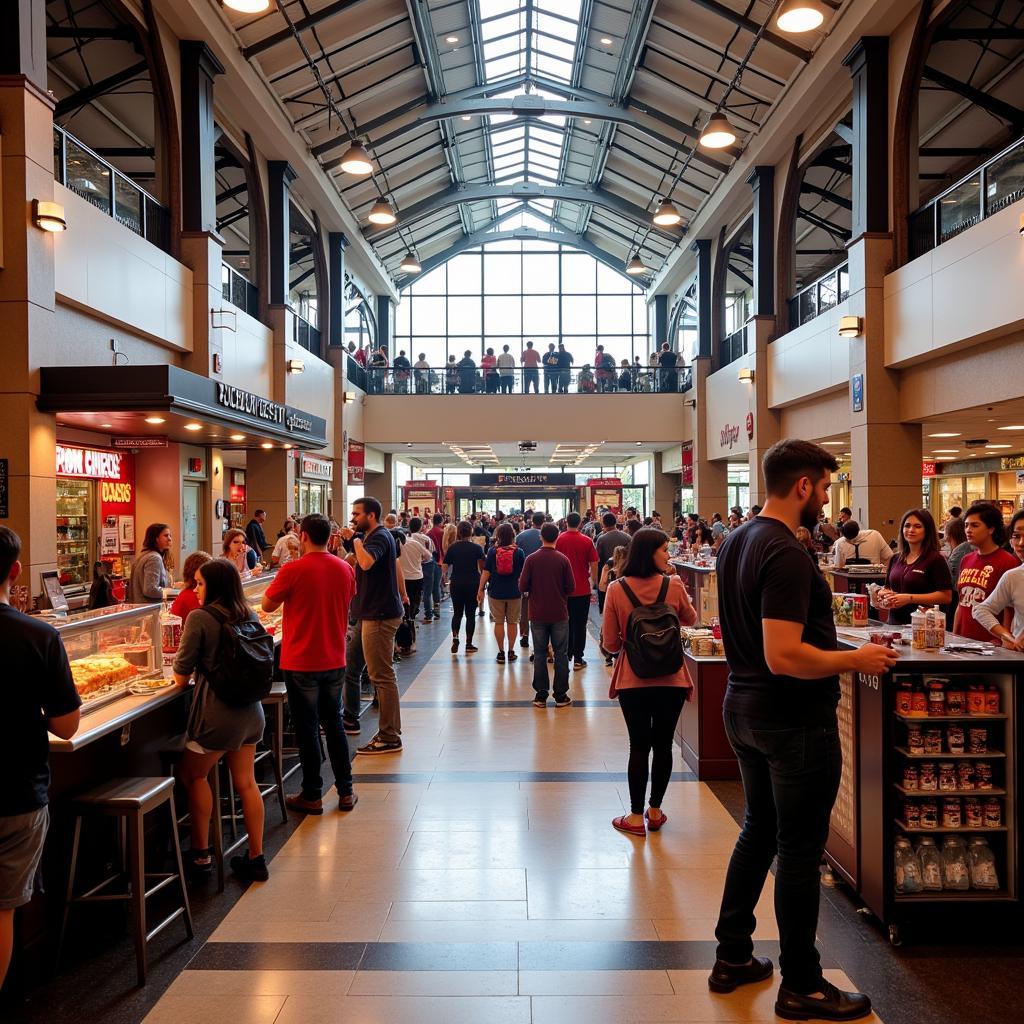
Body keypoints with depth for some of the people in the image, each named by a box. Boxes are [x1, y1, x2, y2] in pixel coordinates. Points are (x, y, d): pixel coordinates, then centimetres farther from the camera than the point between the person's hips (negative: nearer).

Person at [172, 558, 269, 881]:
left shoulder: (199, 618, -13)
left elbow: (182, 675, -8)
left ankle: (201, 853, 21)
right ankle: (256, 859, 19)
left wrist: (181, 681, 15)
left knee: (192, 776, 15)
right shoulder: (250, 616, 5)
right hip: (251, 711, 6)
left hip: (217, 714, -6)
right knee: (246, 782, 13)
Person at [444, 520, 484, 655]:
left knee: (457, 613, 13)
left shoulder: (452, 548, -1)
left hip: (456, 584, 2)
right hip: (473, 584, -1)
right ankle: (469, 644, 9)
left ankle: (455, 637, -7)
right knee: (470, 614, 6)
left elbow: (445, 566, 0)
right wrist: (482, 581, 3)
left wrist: (446, 578, 17)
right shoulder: (477, 548, -6)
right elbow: (482, 567, -12)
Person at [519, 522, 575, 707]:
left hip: (538, 614, 1)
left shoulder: (531, 559, -8)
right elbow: (571, 587, -6)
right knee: (561, 654, 8)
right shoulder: (563, 559, -8)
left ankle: (541, 695, 11)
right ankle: (561, 696, 11)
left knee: (539, 654, 9)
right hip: (559, 614, 0)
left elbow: (522, 586, -7)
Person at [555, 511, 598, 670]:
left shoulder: (558, 540, -6)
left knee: (566, 623, 14)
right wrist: (594, 582, 10)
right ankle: (578, 659, 6)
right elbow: (594, 565, -5)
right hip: (582, 589, -1)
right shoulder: (587, 541, -7)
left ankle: (566, 655, 21)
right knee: (580, 625, 5)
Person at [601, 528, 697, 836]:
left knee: (639, 747, 9)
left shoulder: (616, 589, -9)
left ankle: (636, 817, 16)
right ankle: (655, 812, 26)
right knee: (663, 745, 14)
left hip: (632, 682, 0)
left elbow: (610, 644, -4)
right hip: (671, 680, 0)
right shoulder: (673, 585, -8)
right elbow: (690, 619, 14)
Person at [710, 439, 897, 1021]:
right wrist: (858, 660, -16)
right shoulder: (786, 555, -23)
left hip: (746, 711, 9)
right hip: (795, 722, -9)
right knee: (800, 850, 5)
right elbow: (784, 656, -29)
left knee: (759, 831, 20)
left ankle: (733, 957, 32)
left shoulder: (738, 541, 8)